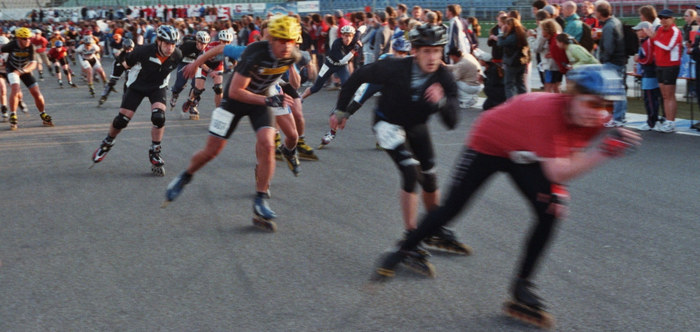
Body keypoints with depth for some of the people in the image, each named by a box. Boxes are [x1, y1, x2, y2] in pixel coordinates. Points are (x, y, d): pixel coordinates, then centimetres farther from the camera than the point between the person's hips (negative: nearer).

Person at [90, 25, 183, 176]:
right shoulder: (144, 51, -31)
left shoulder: (177, 55, -22)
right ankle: (107, 143, 27)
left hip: (158, 88, 1)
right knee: (122, 120, -4)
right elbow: (125, 64, -13)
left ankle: (154, 154, -4)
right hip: (137, 86, -1)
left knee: (159, 117, -23)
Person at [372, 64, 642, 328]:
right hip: (488, 144, -6)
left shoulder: (591, 119, -21)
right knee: (451, 209, 3)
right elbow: (557, 171, -43)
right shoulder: (546, 111, -43)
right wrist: (604, 151, -52)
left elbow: (568, 160, -2)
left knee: (550, 213, -10)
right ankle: (403, 252, 28)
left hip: (524, 155, 6)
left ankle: (522, 287, 2)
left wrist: (558, 189, -17)